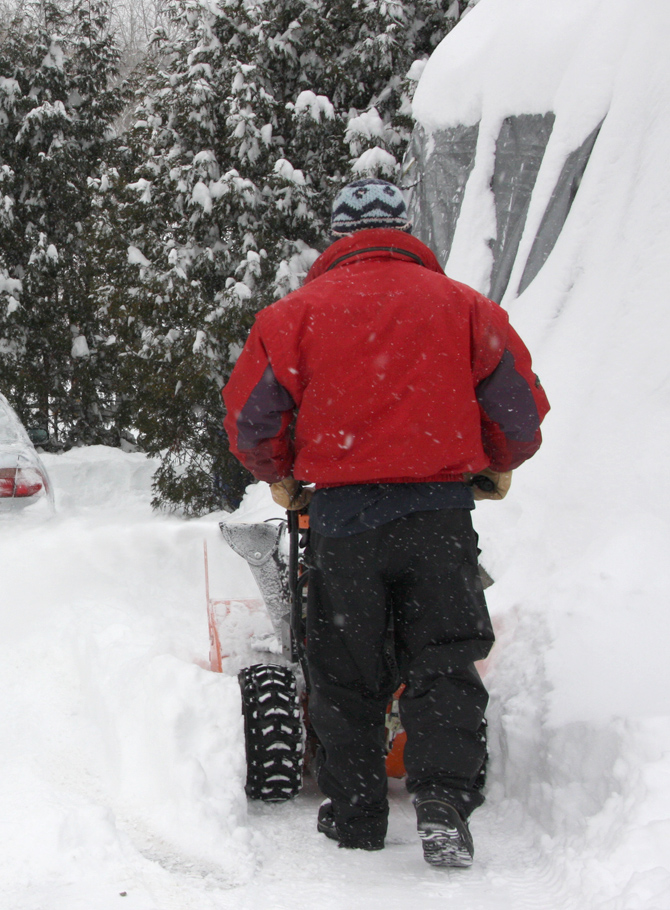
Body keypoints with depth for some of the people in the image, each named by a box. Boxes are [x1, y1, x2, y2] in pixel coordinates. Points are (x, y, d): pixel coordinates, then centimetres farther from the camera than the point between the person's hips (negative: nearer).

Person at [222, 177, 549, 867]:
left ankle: (354, 816, 15)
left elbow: (250, 415, 3)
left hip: (340, 510, 0)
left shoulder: (298, 312, 2)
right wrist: (497, 467, 26)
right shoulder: (465, 306, 5)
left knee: (345, 672, 10)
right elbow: (521, 408, 7)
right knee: (442, 662, 5)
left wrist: (280, 476, 22)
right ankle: (444, 804, -9)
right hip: (440, 508, 0)